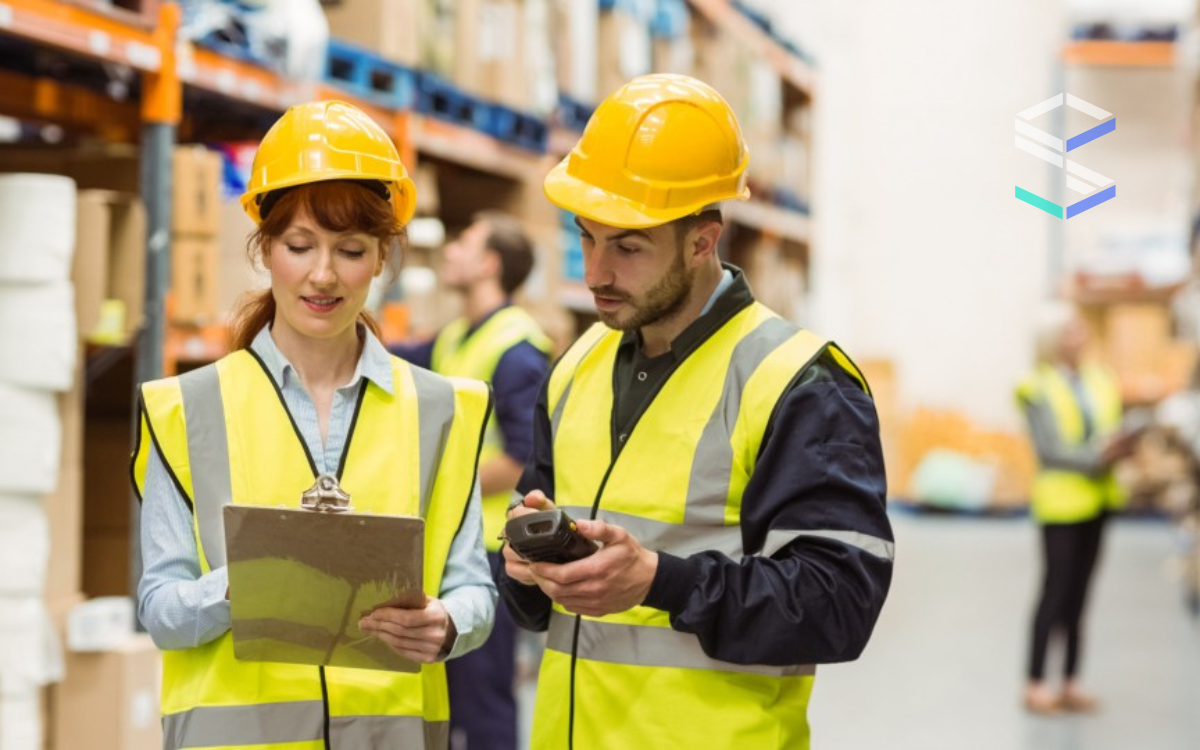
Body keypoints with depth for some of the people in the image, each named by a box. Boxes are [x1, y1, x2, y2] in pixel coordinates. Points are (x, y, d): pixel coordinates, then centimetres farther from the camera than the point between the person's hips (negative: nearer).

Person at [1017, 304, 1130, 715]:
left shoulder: (1100, 381, 10)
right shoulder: (1039, 388, -8)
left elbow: (1113, 431, 10)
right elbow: (1049, 449, -13)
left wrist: (1116, 447, -12)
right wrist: (1095, 457, -22)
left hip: (1095, 497, 6)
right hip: (1060, 499, -6)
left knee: (1079, 592, 9)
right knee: (1056, 589, -4)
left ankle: (1070, 684, 14)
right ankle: (1036, 684, 4)